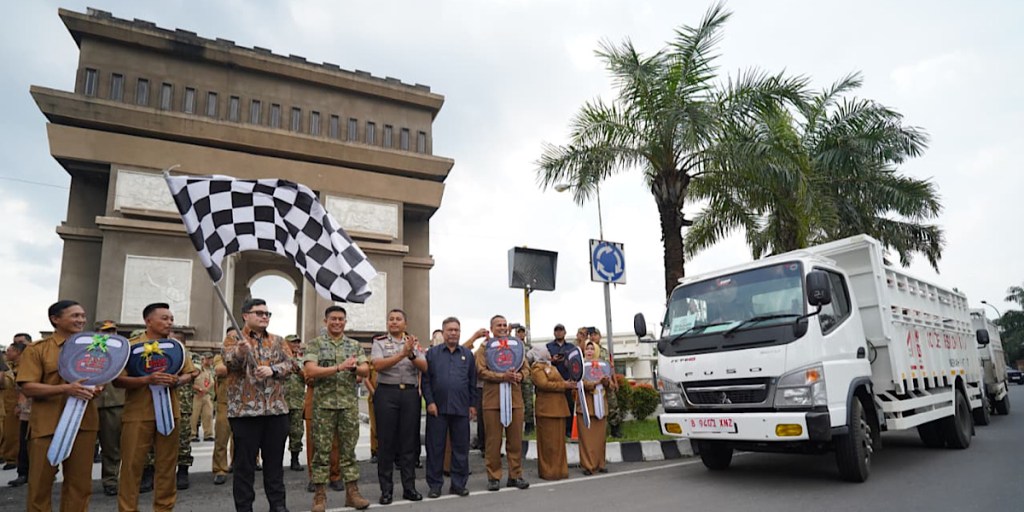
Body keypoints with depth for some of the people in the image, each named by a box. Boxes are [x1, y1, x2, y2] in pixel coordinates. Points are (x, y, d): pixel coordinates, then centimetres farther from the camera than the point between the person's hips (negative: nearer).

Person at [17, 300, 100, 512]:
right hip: (47, 424, -3)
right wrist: (65, 388, -23)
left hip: (83, 422, 3)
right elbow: (28, 387, -9)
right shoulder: (37, 349, -2)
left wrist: (97, 388, -6)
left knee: (80, 481, 9)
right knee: (40, 481, 7)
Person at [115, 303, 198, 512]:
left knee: (166, 465, 10)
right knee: (132, 465, 1)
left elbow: (189, 374, 14)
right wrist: (147, 379, -23)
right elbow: (118, 380, -9)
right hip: (138, 414, -3)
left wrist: (177, 381, -8)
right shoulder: (131, 345, -3)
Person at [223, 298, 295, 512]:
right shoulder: (233, 339, 3)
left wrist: (273, 369, -18)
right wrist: (240, 352, -39)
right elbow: (230, 362, -16)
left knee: (275, 460, 10)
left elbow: (290, 364, 2)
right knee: (245, 462, 4)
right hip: (245, 410, -3)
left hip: (276, 409, 3)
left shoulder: (278, 341, 13)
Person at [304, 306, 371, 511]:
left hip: (350, 404, 3)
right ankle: (319, 495, 14)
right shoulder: (315, 344, -1)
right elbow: (310, 371, -13)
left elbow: (366, 371, 3)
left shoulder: (355, 345, 9)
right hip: (323, 404, -2)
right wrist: (339, 367, -22)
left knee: (348, 449, 8)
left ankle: (352, 492, 15)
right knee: (322, 450, 4)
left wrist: (354, 368, -20)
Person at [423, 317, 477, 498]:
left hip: (461, 408, 2)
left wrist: (473, 404, 5)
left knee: (461, 447, 6)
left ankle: (458, 484, 18)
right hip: (437, 408, -1)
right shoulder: (432, 353, 5)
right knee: (435, 447, 4)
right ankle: (435, 485, 15)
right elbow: (425, 380, 1)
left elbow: (473, 382, 11)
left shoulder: (468, 354, 11)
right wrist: (430, 402, -7)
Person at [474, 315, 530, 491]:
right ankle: (493, 477, 12)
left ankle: (515, 475, 17)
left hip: (515, 399, 3)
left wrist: (519, 375, -8)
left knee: (515, 440, 6)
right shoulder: (484, 348, 4)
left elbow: (526, 368, 14)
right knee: (493, 441, 2)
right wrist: (502, 376, -18)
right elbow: (480, 371, -8)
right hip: (492, 400, -3)